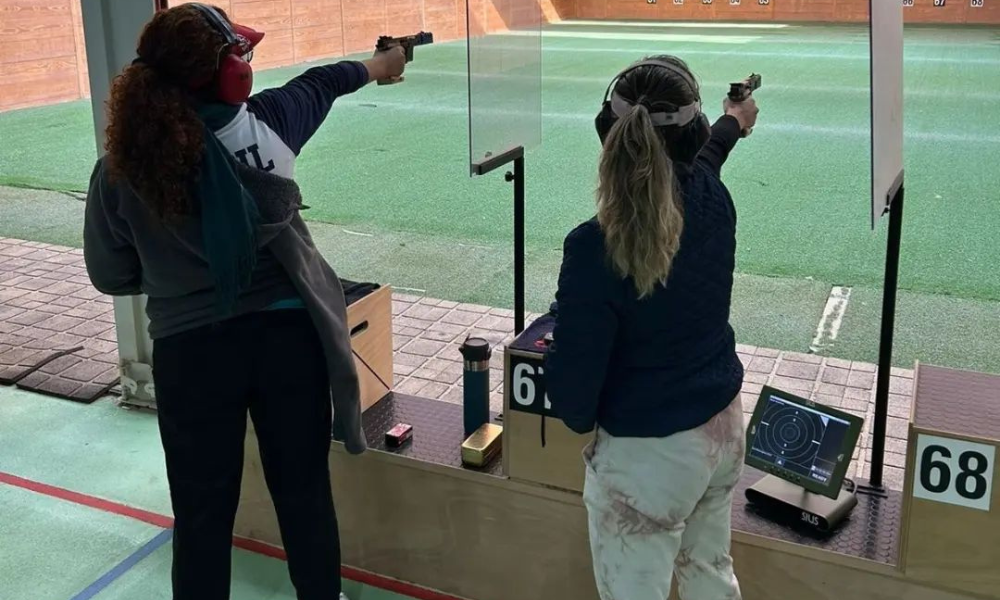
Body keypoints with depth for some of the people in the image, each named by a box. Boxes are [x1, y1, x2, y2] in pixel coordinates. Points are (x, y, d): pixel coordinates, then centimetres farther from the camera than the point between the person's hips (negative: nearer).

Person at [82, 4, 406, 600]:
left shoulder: (120, 169, -10)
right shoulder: (264, 124, -8)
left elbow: (112, 276, 2)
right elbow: (320, 82, 14)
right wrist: (378, 65, 34)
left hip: (190, 351, 0)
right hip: (286, 334, 1)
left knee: (203, 511, 13)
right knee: (305, 491, 17)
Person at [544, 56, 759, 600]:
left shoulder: (595, 248, -28)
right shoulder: (712, 199, -10)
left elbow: (573, 387, -21)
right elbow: (703, 154, 18)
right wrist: (733, 121, 41)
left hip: (647, 454, -6)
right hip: (723, 427, 6)